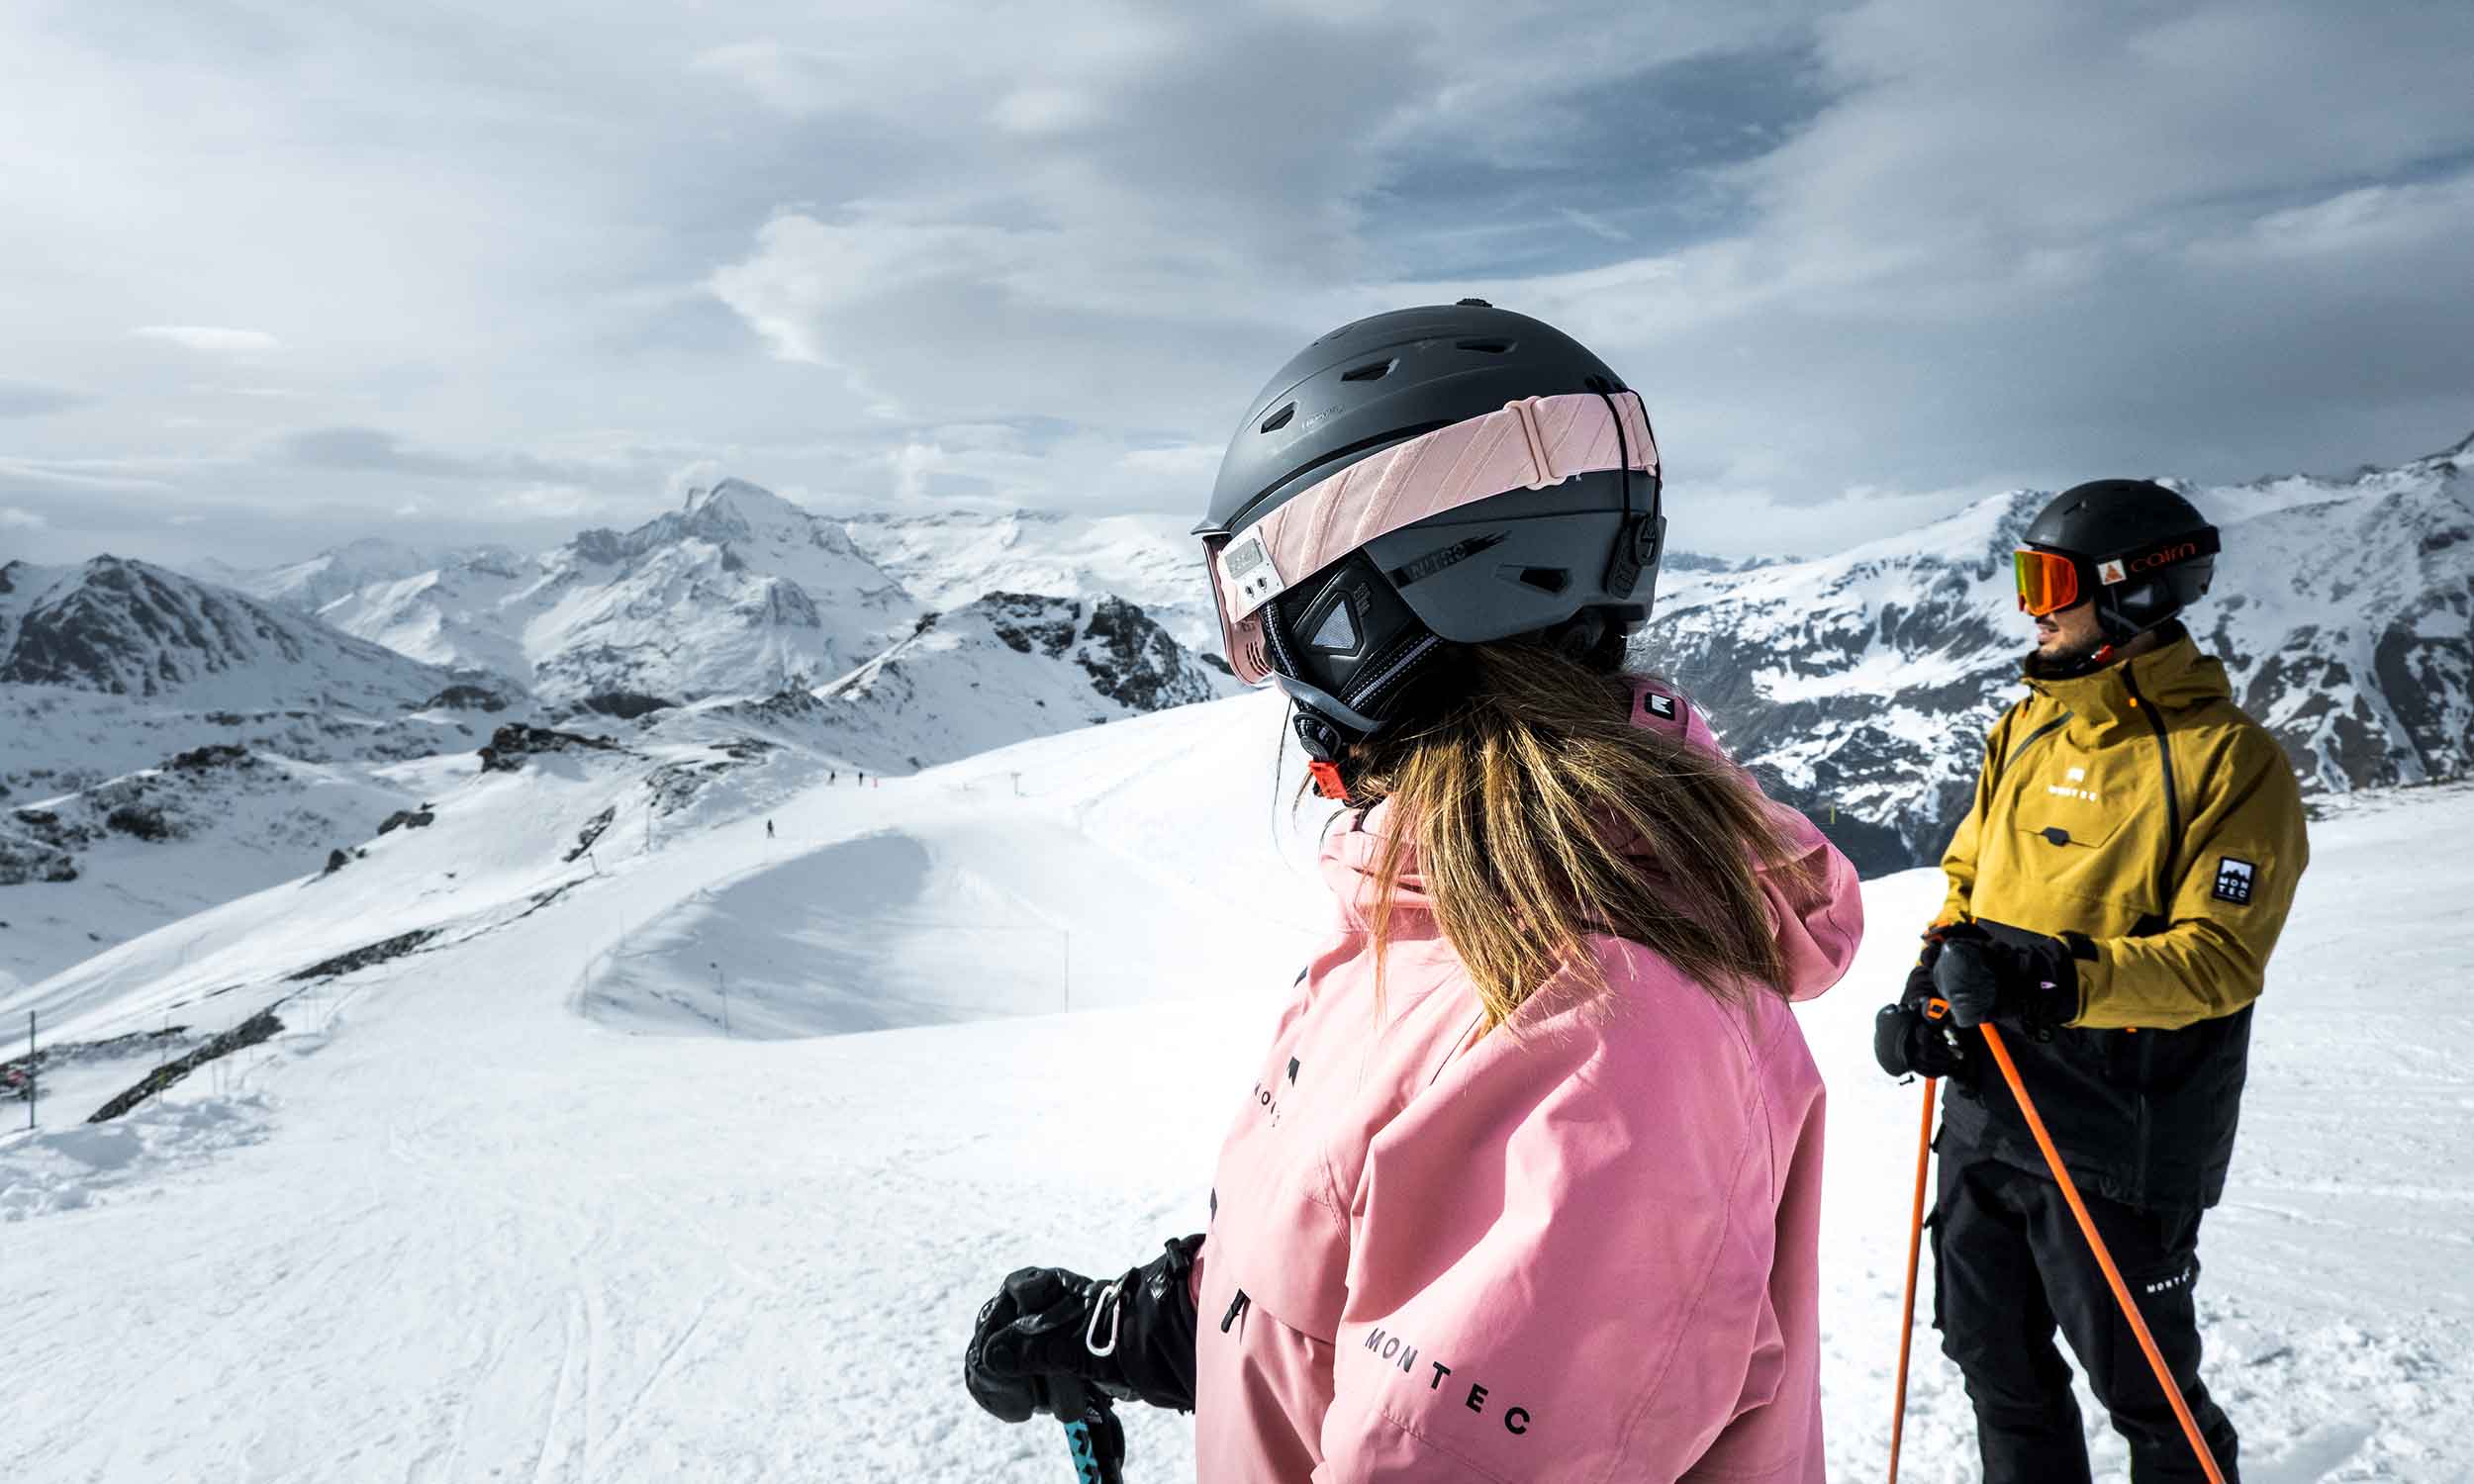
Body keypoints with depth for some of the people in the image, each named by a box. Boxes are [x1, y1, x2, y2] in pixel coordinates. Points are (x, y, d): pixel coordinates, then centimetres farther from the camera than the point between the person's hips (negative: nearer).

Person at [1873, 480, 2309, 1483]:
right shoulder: (2028, 729, 8)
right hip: (1985, 1106, 7)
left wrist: (2060, 981, -32)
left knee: (2142, 1385, 12)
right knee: (1993, 1355, 20)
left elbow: (2219, 958, -19)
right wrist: (1932, 984, -2)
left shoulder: (2229, 759, -12)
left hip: (2115, 1140, -6)